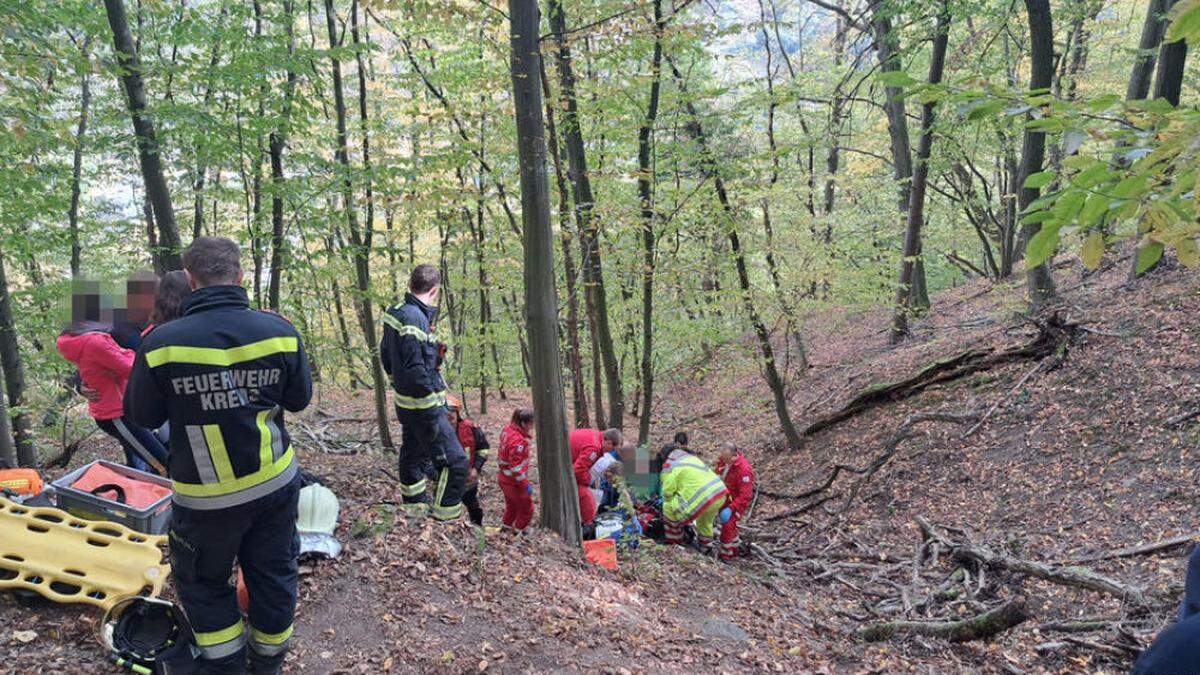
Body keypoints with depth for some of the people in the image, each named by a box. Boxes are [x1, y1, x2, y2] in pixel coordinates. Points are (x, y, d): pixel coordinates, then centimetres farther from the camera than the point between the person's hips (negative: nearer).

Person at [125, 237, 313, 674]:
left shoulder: (162, 343, -17)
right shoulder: (278, 331, -11)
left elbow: (142, 416, -2)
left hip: (207, 497, -2)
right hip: (275, 483, 3)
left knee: (203, 581, 21)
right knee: (273, 575, 19)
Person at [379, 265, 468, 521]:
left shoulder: (395, 312, 7)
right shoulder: (415, 318, -23)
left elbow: (385, 354, 19)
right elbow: (415, 370, -26)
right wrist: (432, 409, -19)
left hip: (404, 402, 10)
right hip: (423, 406, -10)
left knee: (413, 454, 24)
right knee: (454, 462, -6)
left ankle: (414, 503, 41)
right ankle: (444, 521, -3)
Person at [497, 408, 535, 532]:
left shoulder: (508, 429, -5)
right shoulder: (517, 442, -33)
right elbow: (516, 467, -30)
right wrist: (526, 485, -22)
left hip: (504, 479, 9)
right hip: (513, 482, -9)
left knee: (512, 504, 30)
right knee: (526, 508, 12)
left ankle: (506, 526, 46)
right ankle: (519, 530, 27)